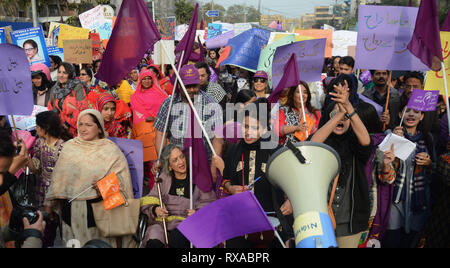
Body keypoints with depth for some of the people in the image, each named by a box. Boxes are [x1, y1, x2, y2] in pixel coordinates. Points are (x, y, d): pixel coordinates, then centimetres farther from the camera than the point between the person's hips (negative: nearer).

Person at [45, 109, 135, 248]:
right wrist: (50, 205, 13)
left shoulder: (110, 150, -2)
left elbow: (121, 180, -6)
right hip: (71, 209, 3)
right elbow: (58, 179, 14)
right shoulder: (69, 147, 8)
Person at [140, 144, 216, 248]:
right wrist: (155, 209, -7)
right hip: (162, 221, 1)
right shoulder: (164, 178, 14)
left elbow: (209, 202, 4)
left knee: (177, 239, -34)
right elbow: (148, 201, 14)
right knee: (154, 242, -30)